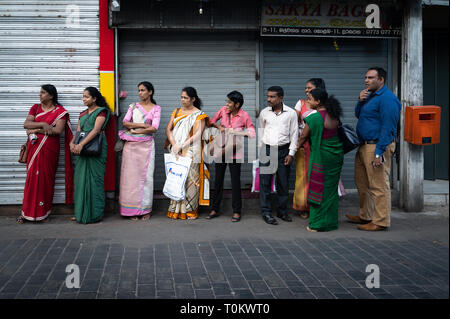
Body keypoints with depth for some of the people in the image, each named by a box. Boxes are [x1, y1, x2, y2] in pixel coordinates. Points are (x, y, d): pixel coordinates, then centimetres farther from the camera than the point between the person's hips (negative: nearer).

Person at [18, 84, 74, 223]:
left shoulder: (60, 111, 1)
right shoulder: (35, 108, 13)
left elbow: (58, 130, -12)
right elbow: (26, 124, 1)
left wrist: (36, 130, -9)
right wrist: (43, 124, -14)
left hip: (49, 149, -3)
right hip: (34, 148, 3)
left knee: (46, 178, -2)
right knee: (31, 177, 1)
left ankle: (43, 212, 6)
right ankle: (27, 212, 5)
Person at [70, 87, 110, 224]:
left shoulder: (101, 111, -3)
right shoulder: (83, 114, 19)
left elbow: (96, 130, -15)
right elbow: (78, 131, 12)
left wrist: (81, 144, -25)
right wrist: (72, 143, -9)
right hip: (82, 150, 7)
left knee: (94, 180, -5)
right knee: (81, 180, 5)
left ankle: (94, 214, -1)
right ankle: (81, 213, 12)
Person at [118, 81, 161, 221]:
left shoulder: (156, 108, 6)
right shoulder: (133, 106, 13)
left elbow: (154, 128, -7)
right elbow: (125, 122, 1)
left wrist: (135, 130, -7)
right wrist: (142, 125, -9)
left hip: (146, 145, -2)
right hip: (131, 145, 2)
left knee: (146, 175, -4)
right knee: (131, 175, -2)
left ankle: (145, 209, 3)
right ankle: (132, 210, 1)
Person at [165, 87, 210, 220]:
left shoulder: (199, 114, 0)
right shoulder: (176, 112, 14)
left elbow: (198, 135, -10)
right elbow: (168, 129, 8)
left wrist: (182, 145, -16)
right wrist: (174, 145, -8)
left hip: (191, 152, -4)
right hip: (176, 152, 4)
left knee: (190, 178, -4)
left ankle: (190, 210, 2)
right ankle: (175, 210, 5)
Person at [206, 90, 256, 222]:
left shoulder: (244, 116, -8)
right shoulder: (223, 110, 1)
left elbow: (252, 133, -8)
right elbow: (211, 121, 14)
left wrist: (237, 132, -15)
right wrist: (219, 127, -5)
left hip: (234, 152, -3)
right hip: (220, 150, 4)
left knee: (235, 182, 0)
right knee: (218, 180, 10)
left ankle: (236, 211, 9)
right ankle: (215, 209, 19)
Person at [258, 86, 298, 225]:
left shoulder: (291, 113, 0)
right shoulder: (264, 113, 5)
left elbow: (294, 134, 2)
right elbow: (261, 132, 12)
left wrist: (291, 154, -3)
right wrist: (261, 151, 8)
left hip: (283, 150, -1)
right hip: (267, 150, 1)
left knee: (283, 182, 6)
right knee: (265, 181, -2)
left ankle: (282, 211, 19)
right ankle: (266, 213, 5)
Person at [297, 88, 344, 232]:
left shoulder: (314, 118, -16)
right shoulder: (334, 115, 4)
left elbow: (303, 137, -5)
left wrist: (297, 146, 16)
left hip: (322, 157, -7)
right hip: (337, 155, 7)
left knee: (319, 189, 3)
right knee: (331, 189, 14)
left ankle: (317, 224, 9)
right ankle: (331, 222, 23)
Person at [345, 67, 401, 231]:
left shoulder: (387, 99, -16)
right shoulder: (370, 96, 16)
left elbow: (388, 128, -21)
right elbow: (358, 115, 23)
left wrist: (379, 152, -24)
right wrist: (360, 101, 2)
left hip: (377, 146, -11)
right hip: (364, 146, 11)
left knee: (379, 186, -5)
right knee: (362, 183, 19)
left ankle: (380, 222, 3)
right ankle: (365, 216, 31)